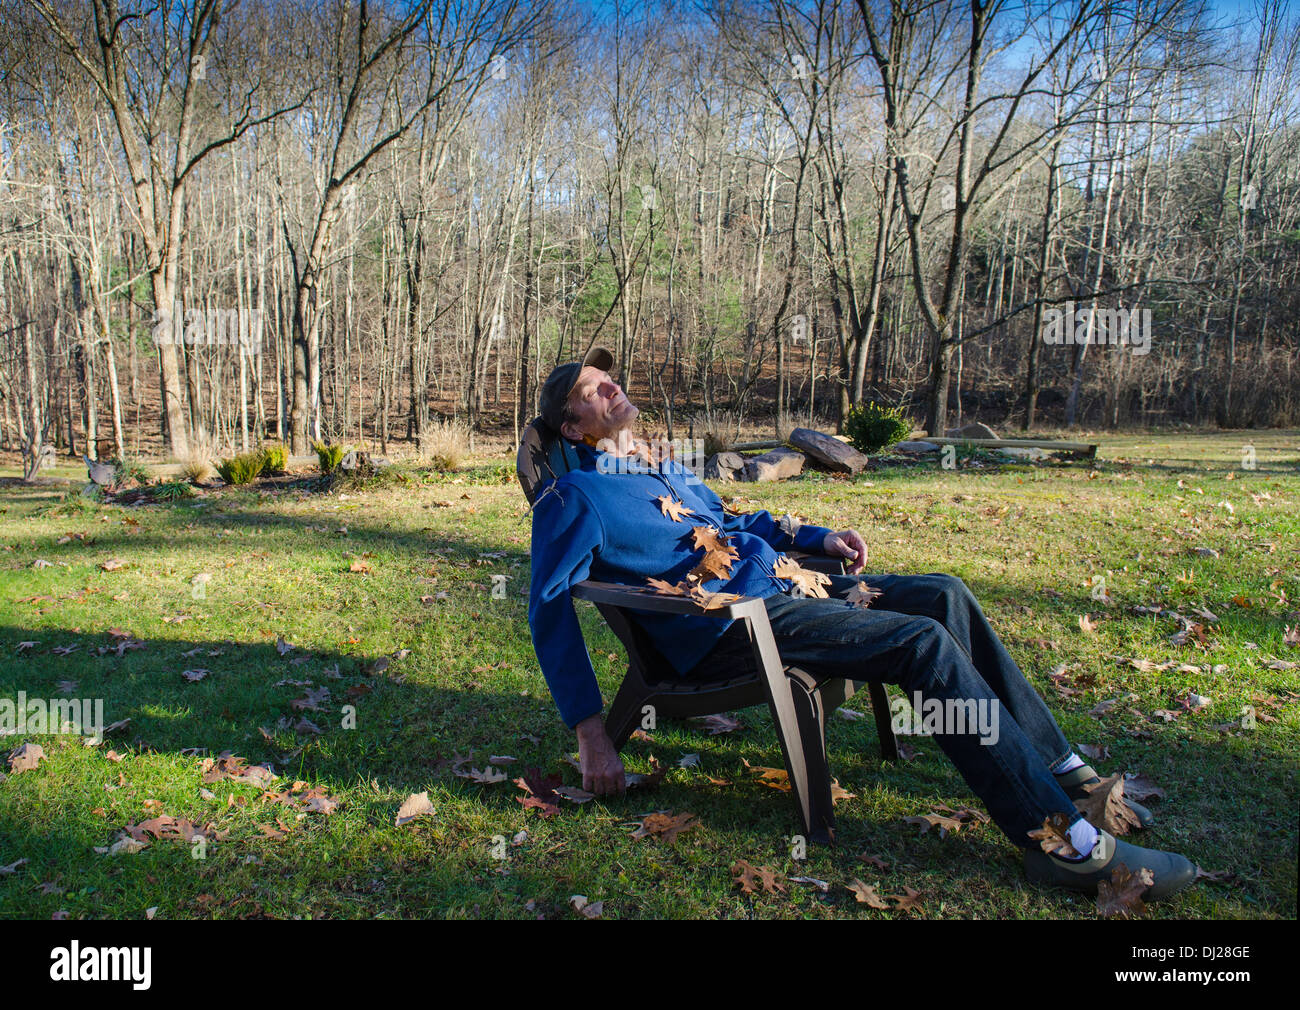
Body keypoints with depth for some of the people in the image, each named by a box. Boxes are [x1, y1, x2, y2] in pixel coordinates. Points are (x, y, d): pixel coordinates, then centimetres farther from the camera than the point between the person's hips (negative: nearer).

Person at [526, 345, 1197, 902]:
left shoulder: (663, 468, 24)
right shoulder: (576, 496, -4)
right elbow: (549, 607, -11)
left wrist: (819, 538, 21)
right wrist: (591, 734, -19)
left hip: (780, 585, 10)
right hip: (728, 623, -9)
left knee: (945, 596, 0)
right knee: (926, 644, -22)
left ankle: (1057, 765, 8)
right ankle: (1063, 838, -18)